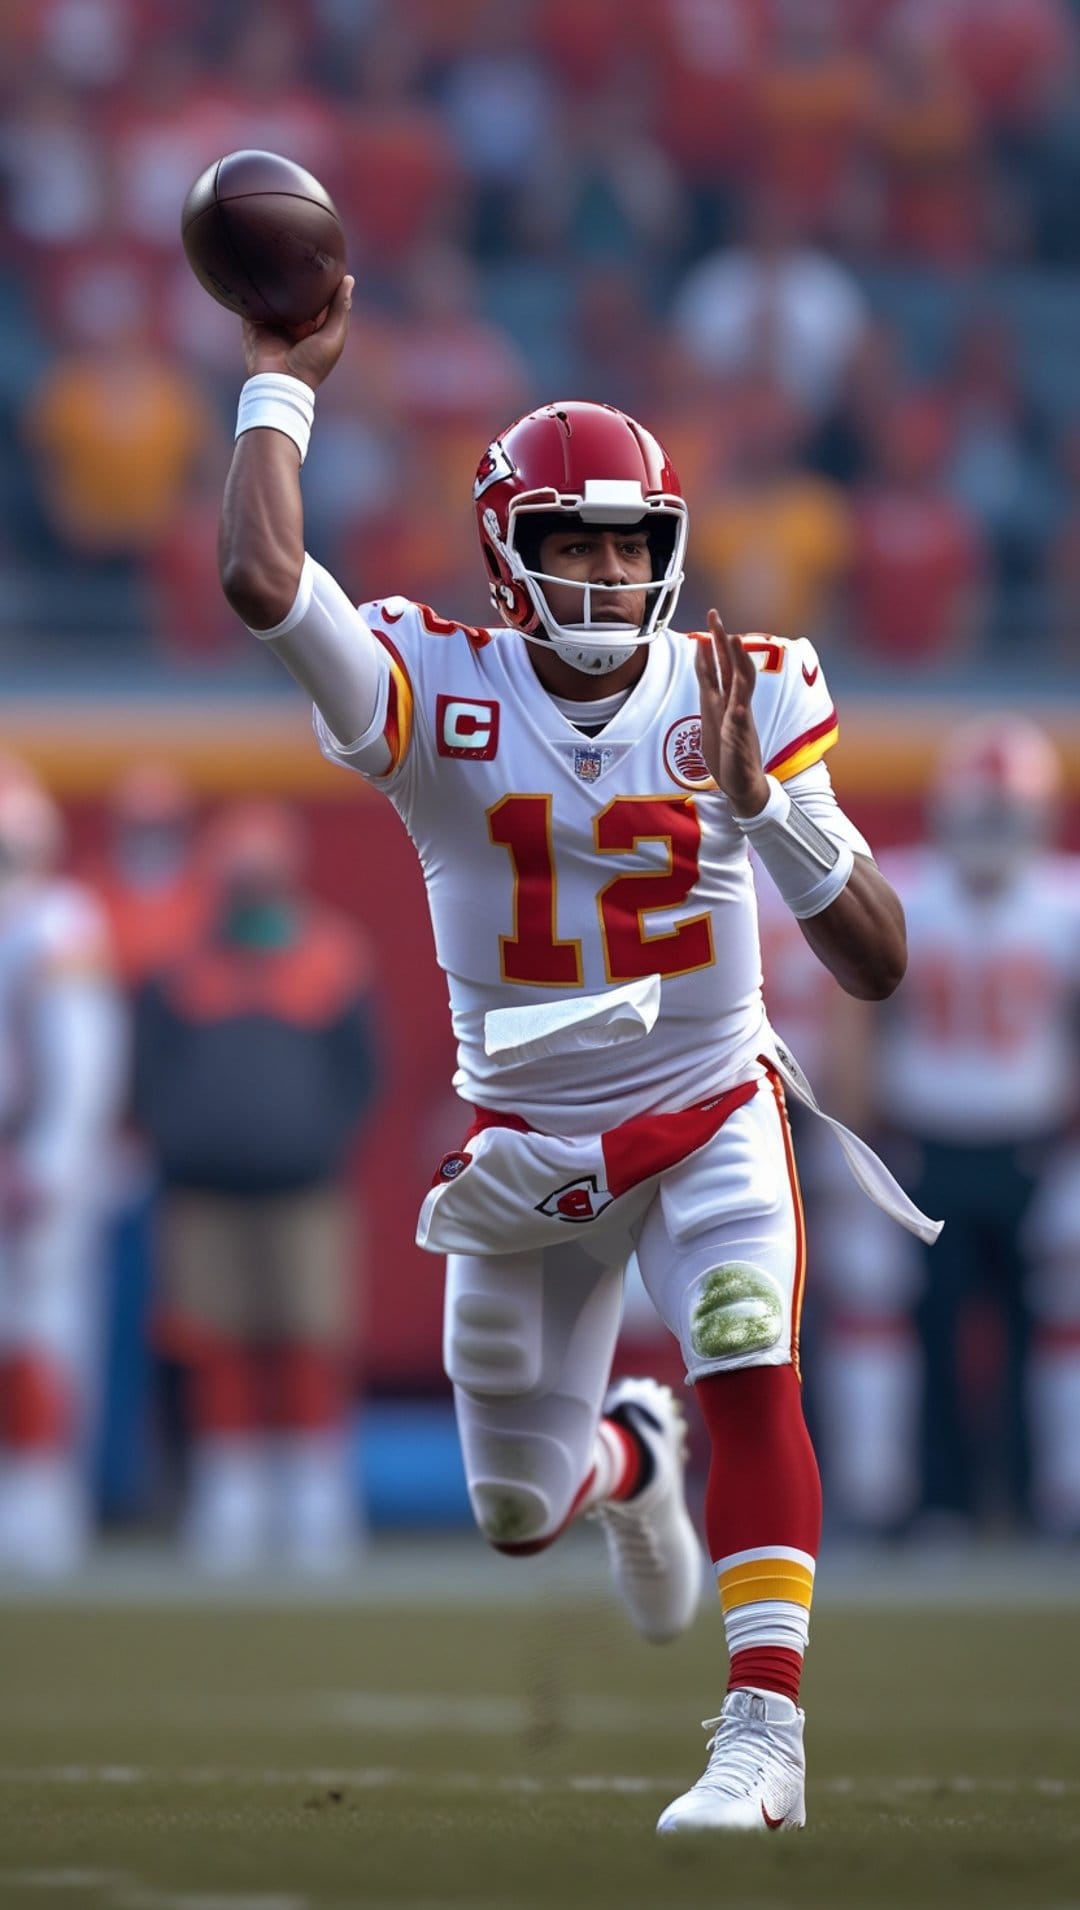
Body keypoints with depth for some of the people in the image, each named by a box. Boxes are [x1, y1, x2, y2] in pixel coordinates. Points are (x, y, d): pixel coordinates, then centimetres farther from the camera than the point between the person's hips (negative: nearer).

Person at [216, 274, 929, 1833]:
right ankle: (629, 1456, 50)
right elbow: (261, 578, -34)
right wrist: (283, 383, -22)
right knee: (518, 1515, 13)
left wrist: (762, 798, -32)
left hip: (712, 1119, -1)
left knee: (750, 1377, -29)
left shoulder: (744, 699, -13)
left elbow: (878, 962, -18)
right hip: (529, 1148, 1)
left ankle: (762, 1733, -27)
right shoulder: (442, 698, -15)